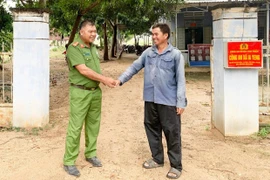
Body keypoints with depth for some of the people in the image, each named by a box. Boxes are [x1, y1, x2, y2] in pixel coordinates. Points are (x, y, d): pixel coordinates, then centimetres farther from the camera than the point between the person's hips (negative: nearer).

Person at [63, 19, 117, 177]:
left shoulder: (93, 47, 12)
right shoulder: (74, 48, -13)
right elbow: (84, 70, -20)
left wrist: (104, 81, 4)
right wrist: (105, 79, -17)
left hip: (95, 91, 8)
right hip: (80, 92, -7)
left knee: (93, 124, 14)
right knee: (76, 127, -4)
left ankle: (90, 154, 28)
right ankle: (69, 162, 5)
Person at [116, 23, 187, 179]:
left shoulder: (175, 54, -6)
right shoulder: (148, 52, 7)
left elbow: (180, 79, -7)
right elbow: (134, 67, 9)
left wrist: (181, 102, -11)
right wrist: (121, 80, -5)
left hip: (168, 100, -5)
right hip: (150, 99, 5)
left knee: (172, 133, 1)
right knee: (152, 129, 15)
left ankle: (176, 165, 14)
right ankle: (157, 159, 33)